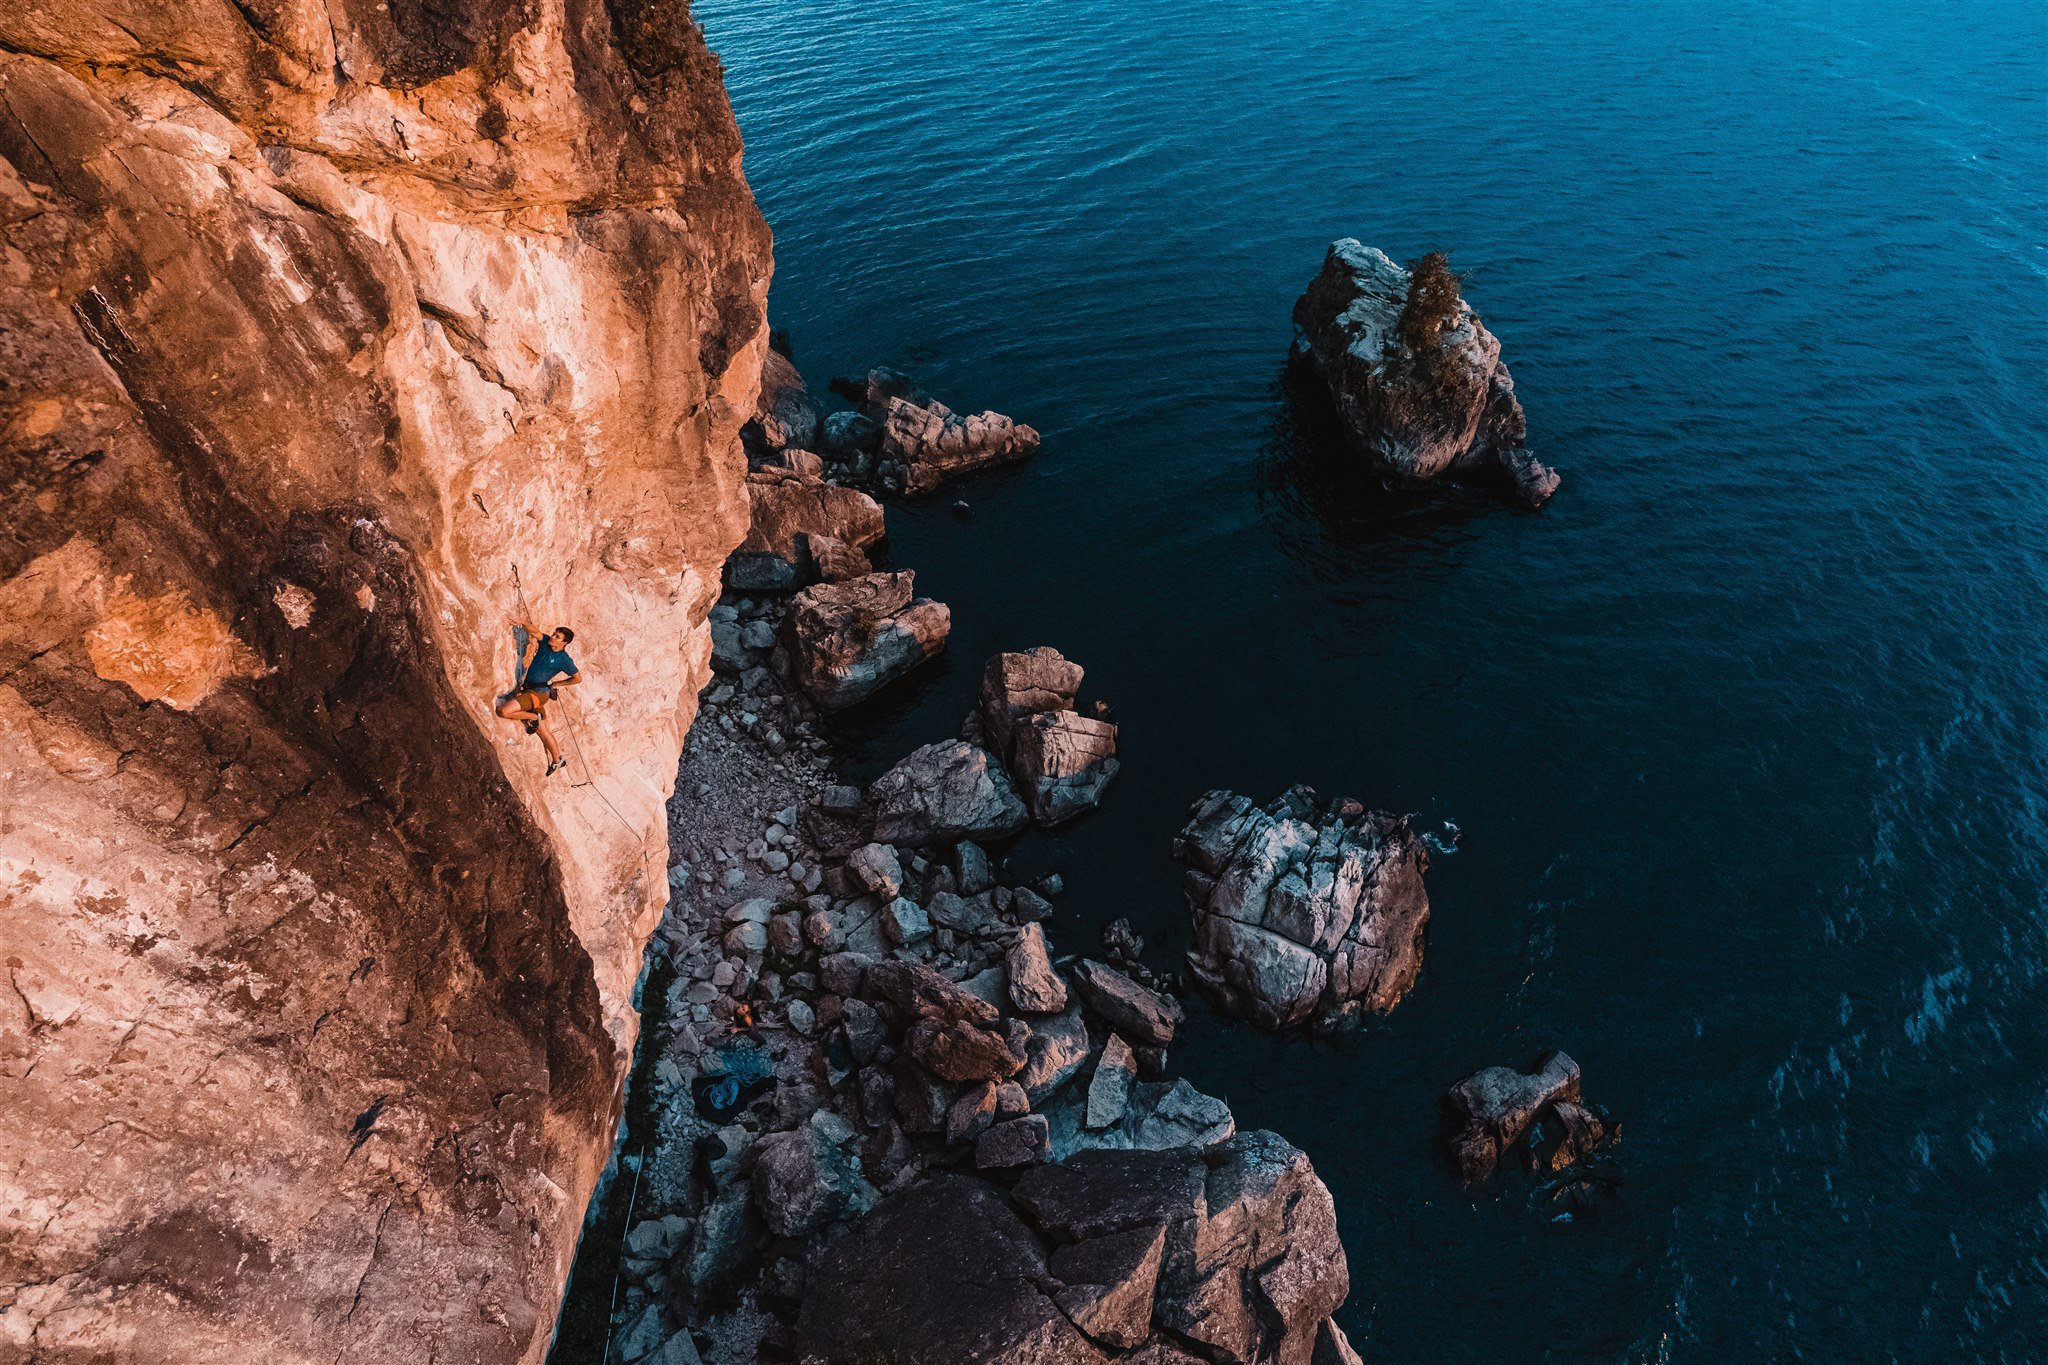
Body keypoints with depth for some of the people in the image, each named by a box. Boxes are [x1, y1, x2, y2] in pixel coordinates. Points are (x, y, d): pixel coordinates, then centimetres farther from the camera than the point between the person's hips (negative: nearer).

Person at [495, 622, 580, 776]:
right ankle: (557, 760, 21)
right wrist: (522, 623, -26)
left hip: (539, 692, -7)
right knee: (542, 730, 11)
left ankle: (534, 718, 0)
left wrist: (556, 683, 1)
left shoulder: (564, 660, -8)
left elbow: (578, 678, -2)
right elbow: (534, 631, -7)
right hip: (527, 689, 7)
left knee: (504, 711, -23)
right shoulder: (546, 643, 4)